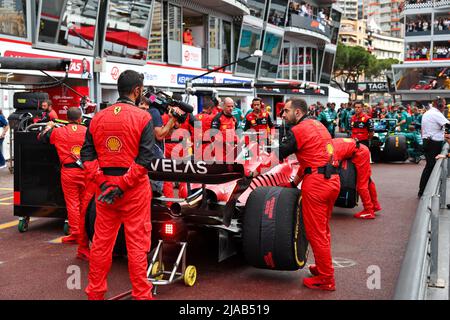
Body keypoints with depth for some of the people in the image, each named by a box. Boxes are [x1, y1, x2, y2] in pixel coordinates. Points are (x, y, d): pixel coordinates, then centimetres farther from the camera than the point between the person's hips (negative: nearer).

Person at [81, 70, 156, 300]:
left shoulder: (98, 118, 6)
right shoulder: (143, 117, -7)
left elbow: (87, 154, 0)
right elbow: (145, 158, -16)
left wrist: (104, 182, -4)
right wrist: (123, 186, -14)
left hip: (105, 187, 4)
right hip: (135, 188, -4)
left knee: (101, 242, 13)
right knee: (137, 244, 3)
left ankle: (95, 293, 24)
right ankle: (141, 294, 11)